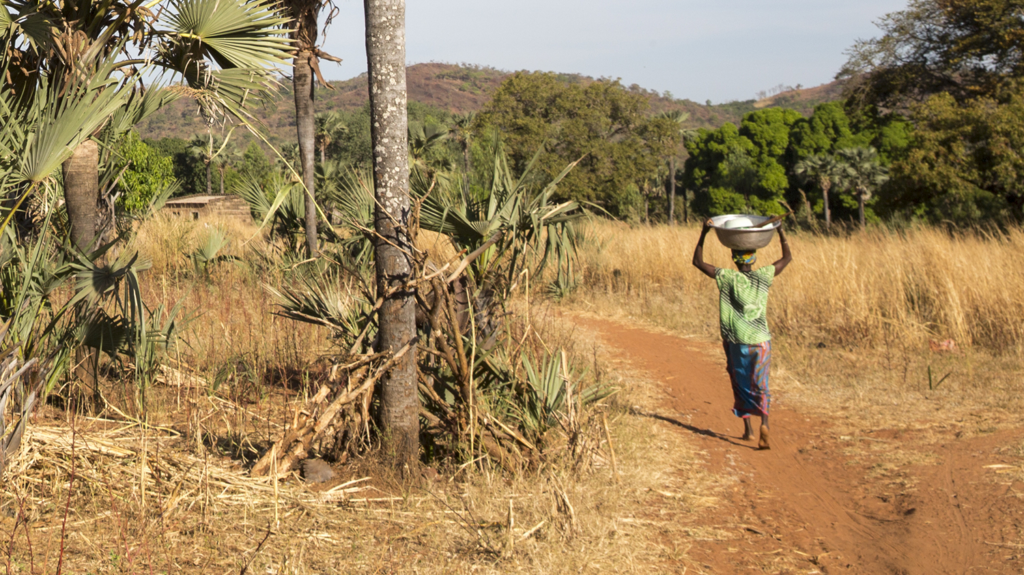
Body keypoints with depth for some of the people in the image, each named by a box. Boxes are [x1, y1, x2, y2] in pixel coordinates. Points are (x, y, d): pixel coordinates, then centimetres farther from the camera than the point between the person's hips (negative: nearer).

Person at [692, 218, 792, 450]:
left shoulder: (727, 278, -8)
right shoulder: (763, 276, -3)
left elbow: (698, 261, 1)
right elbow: (788, 257, 11)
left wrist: (704, 233, 3)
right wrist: (780, 230, 17)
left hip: (737, 343, -1)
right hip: (761, 341, 1)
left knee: (741, 387, 14)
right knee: (760, 387, 3)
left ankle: (748, 428, 18)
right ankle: (764, 423, -18)